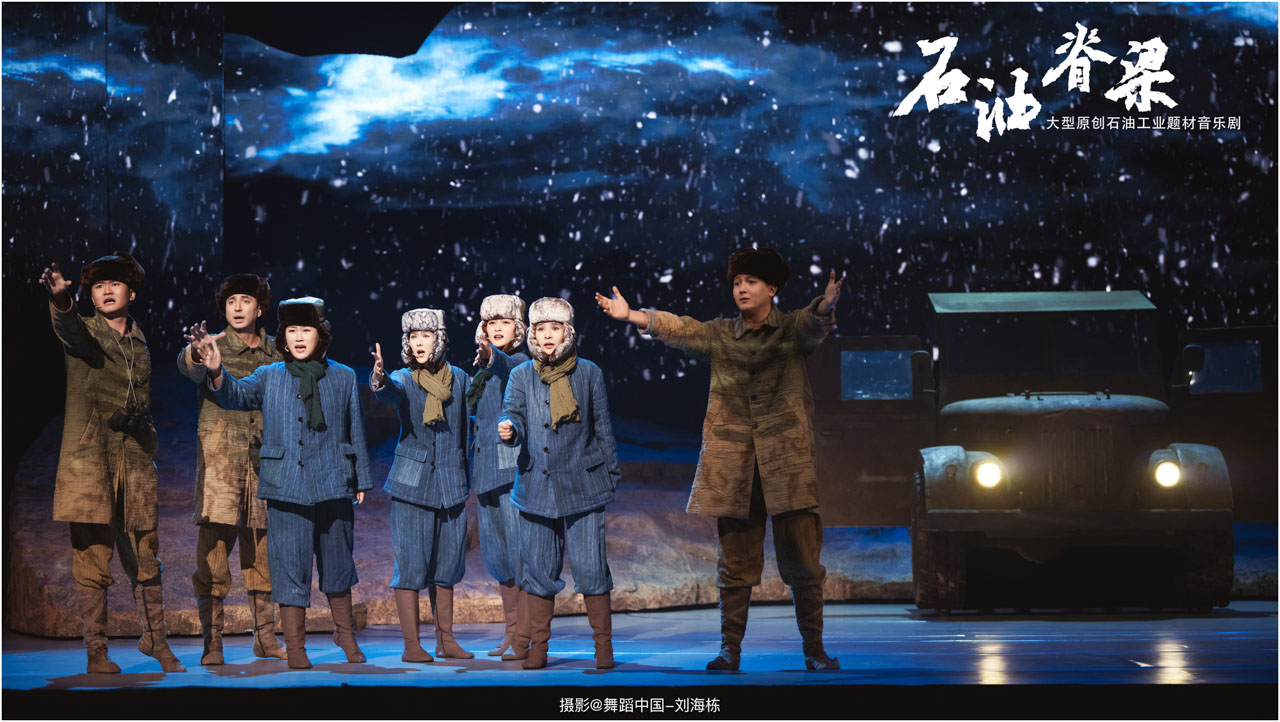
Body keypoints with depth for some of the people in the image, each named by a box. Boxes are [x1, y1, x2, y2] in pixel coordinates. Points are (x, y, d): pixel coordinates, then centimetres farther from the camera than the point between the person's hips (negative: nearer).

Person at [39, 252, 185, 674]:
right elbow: (68, 328, -25)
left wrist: (136, 416, 9)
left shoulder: (139, 343, 17)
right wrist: (60, 300, -45)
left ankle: (155, 639, 23)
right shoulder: (83, 332, 2)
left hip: (134, 458, 4)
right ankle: (95, 652, 1)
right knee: (92, 556, -6)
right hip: (89, 457, -4)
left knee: (145, 556, 7)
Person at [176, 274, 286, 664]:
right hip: (219, 455, -3)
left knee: (261, 550, 8)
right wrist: (193, 354, -47)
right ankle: (212, 642, -5)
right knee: (214, 547, -8)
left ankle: (265, 637, 17)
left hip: (262, 458, 4)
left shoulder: (275, 352, 11)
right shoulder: (213, 347, -1)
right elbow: (189, 366, -24)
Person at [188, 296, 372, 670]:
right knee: (290, 564, -1)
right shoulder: (270, 377, 5)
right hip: (286, 487, -1)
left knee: (337, 561, 11)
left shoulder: (344, 378, 8)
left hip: (333, 484, 1)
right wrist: (216, 372, -34)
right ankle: (295, 646, 7)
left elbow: (356, 432, 11)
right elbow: (237, 394, -12)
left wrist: (361, 480, 11)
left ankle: (345, 633, 30)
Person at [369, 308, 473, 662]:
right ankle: (411, 644, 1)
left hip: (451, 483, 3)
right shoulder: (404, 380, -4)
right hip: (412, 481, -3)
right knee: (410, 562, -4)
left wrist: (468, 478, 14)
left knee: (447, 562, 10)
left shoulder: (459, 378, 6)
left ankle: (446, 640, 19)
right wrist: (379, 377, -52)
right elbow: (388, 390, -29)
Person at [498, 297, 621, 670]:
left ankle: (603, 644, 8)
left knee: (590, 566, -4)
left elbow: (603, 427, 8)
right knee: (537, 567, 6)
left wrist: (611, 475, 7)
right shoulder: (521, 375, 7)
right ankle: (538, 646, 16)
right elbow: (513, 412, -4)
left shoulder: (589, 373, 4)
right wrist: (509, 429, -28)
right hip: (537, 485, 2)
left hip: (582, 485, -2)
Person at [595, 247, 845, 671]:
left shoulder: (794, 329, 5)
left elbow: (813, 324, -16)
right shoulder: (719, 334, 12)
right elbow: (679, 329, -1)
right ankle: (730, 649, 11)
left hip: (786, 458, -2)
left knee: (802, 560, -3)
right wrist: (631, 315, -17)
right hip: (733, 460, 2)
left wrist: (825, 306, -40)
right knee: (736, 562, 4)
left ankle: (814, 649, 7)